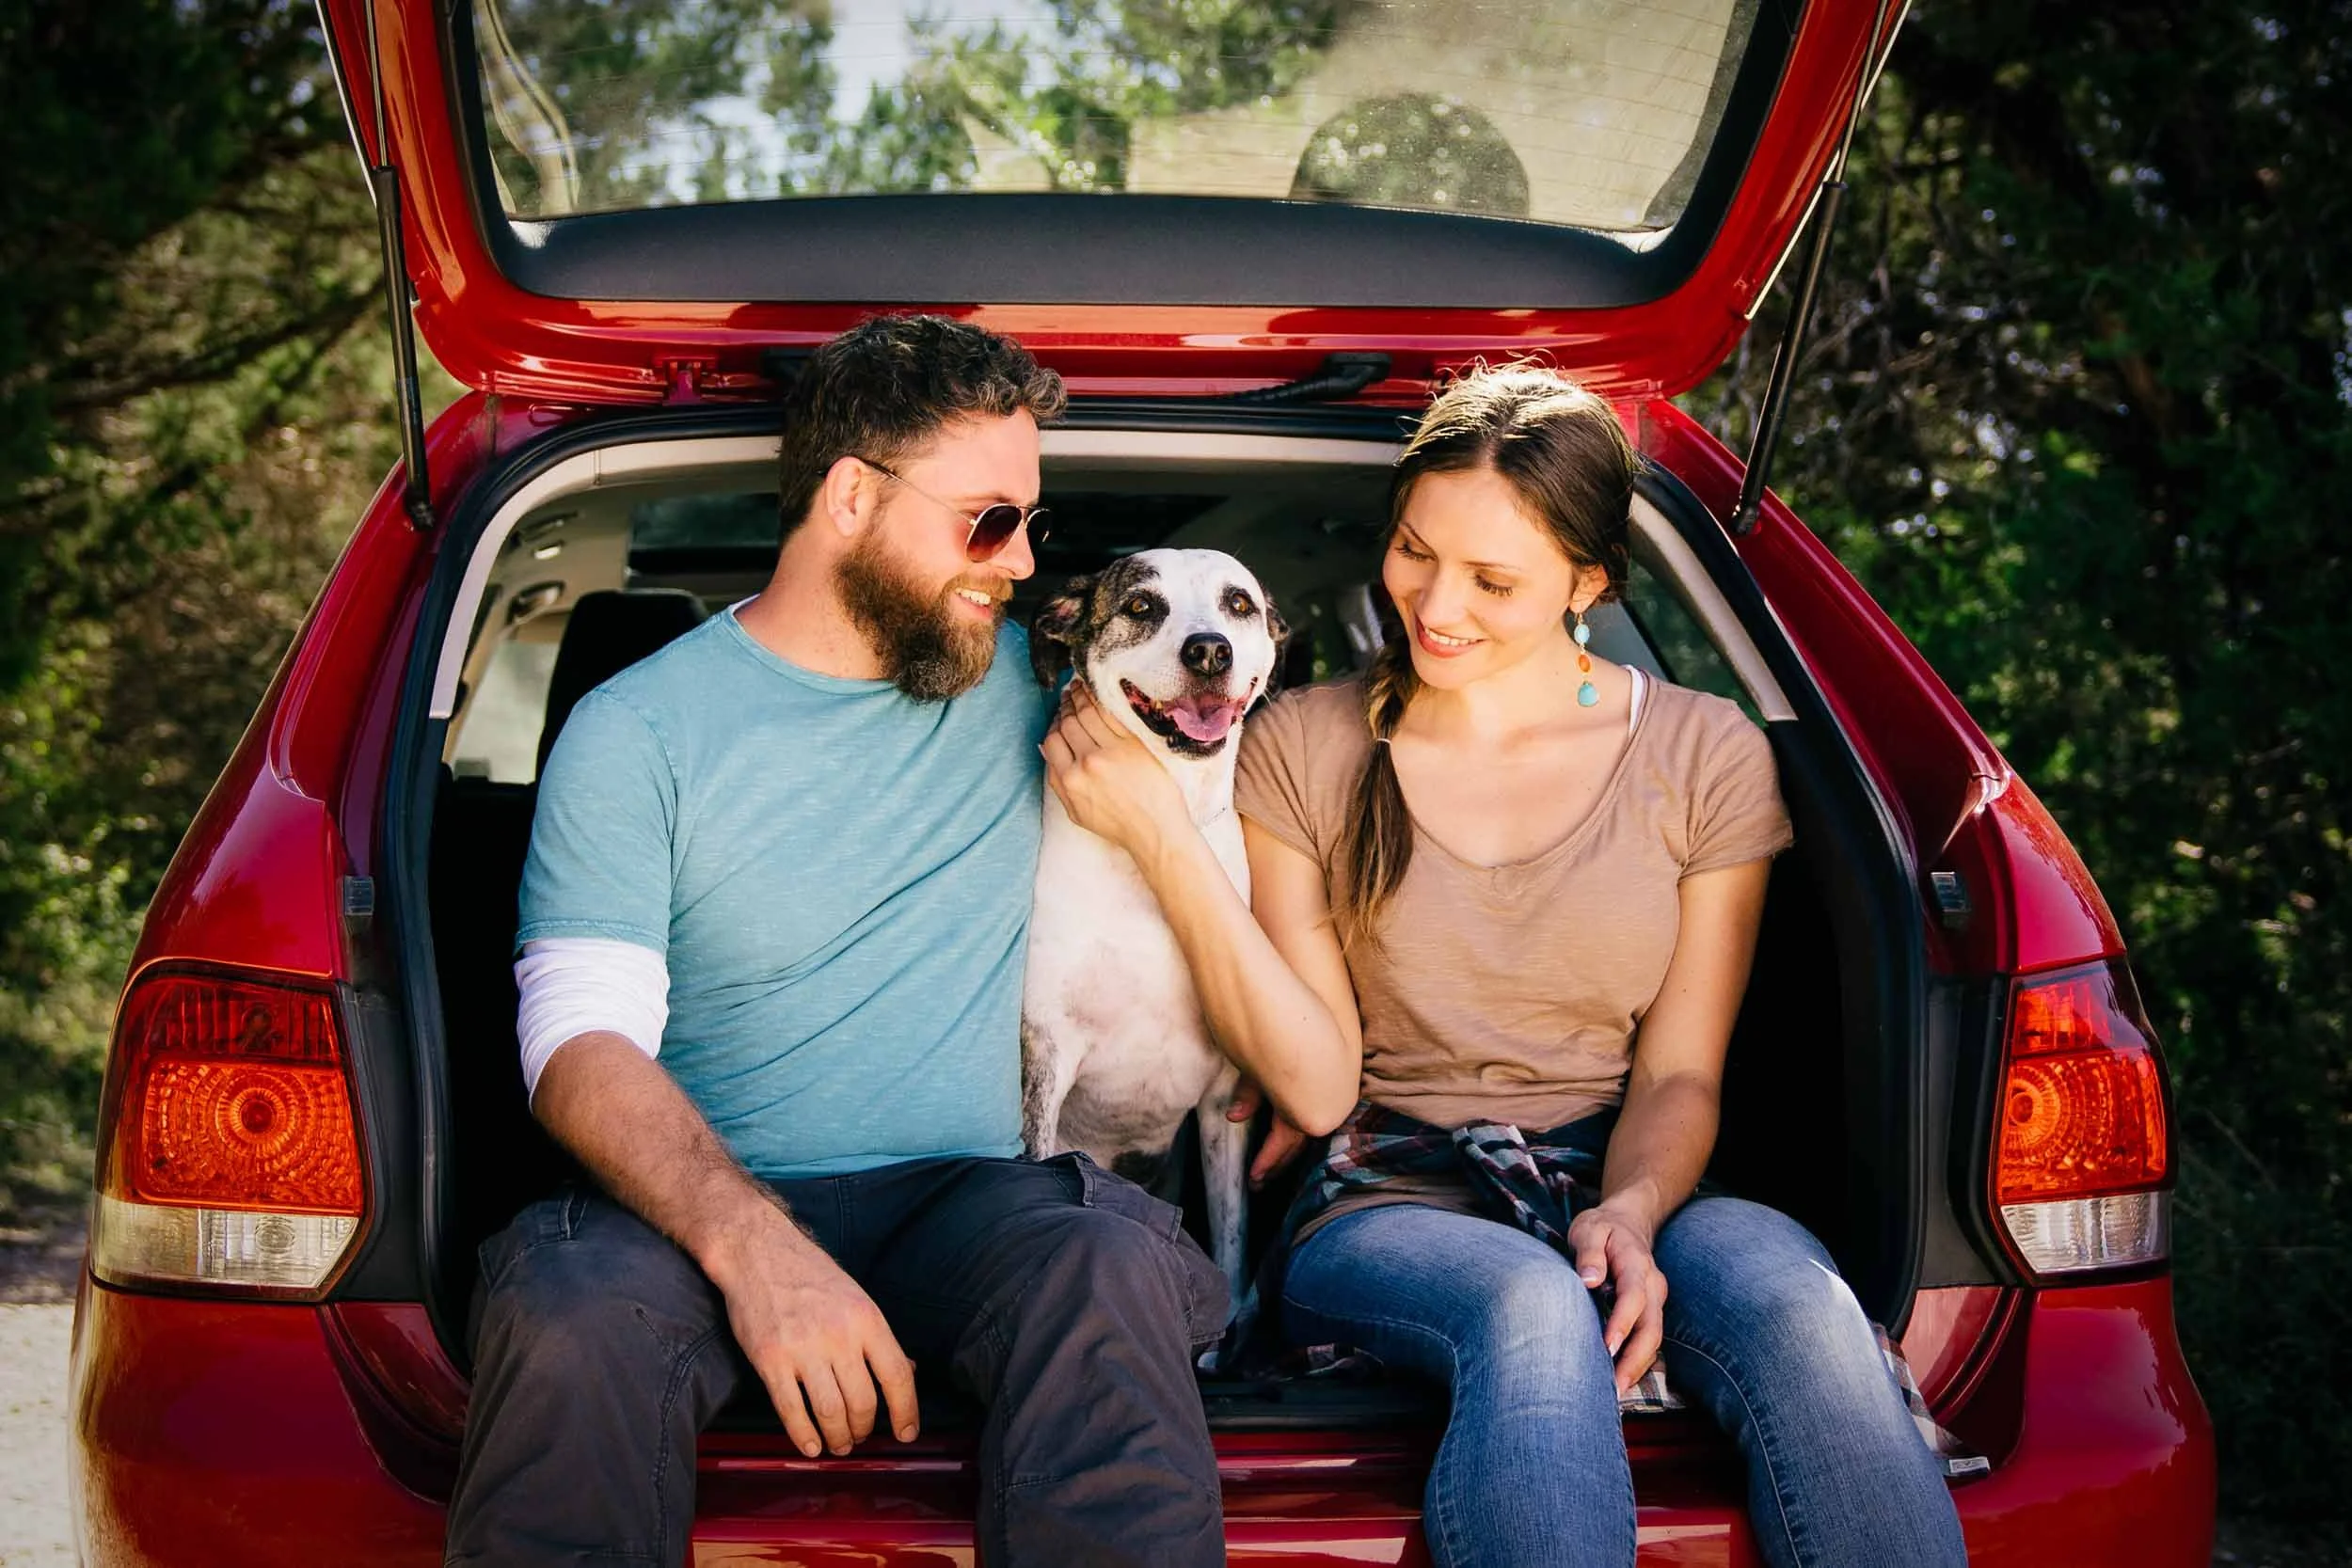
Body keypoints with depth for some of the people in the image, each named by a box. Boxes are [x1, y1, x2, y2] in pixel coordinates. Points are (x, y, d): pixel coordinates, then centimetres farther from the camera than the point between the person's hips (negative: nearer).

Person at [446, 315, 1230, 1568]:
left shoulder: (1024, 681, 15)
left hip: (962, 1199, 2)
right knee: (570, 1320, -37)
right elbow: (580, 1041, -8)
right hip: (706, 1205, -2)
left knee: (1111, 1267, -35)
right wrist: (751, 1244, -29)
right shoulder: (637, 729, 2)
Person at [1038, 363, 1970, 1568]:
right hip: (1386, 1202, -1)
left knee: (1791, 1299, -36)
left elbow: (1679, 1074, 6)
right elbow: (1316, 1083, -2)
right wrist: (1160, 836, -10)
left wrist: (1630, 1212, -17)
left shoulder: (1706, 759, 6)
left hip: (1622, 1192, 1)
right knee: (1535, 1314, -38)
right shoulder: (1305, 750, 5)